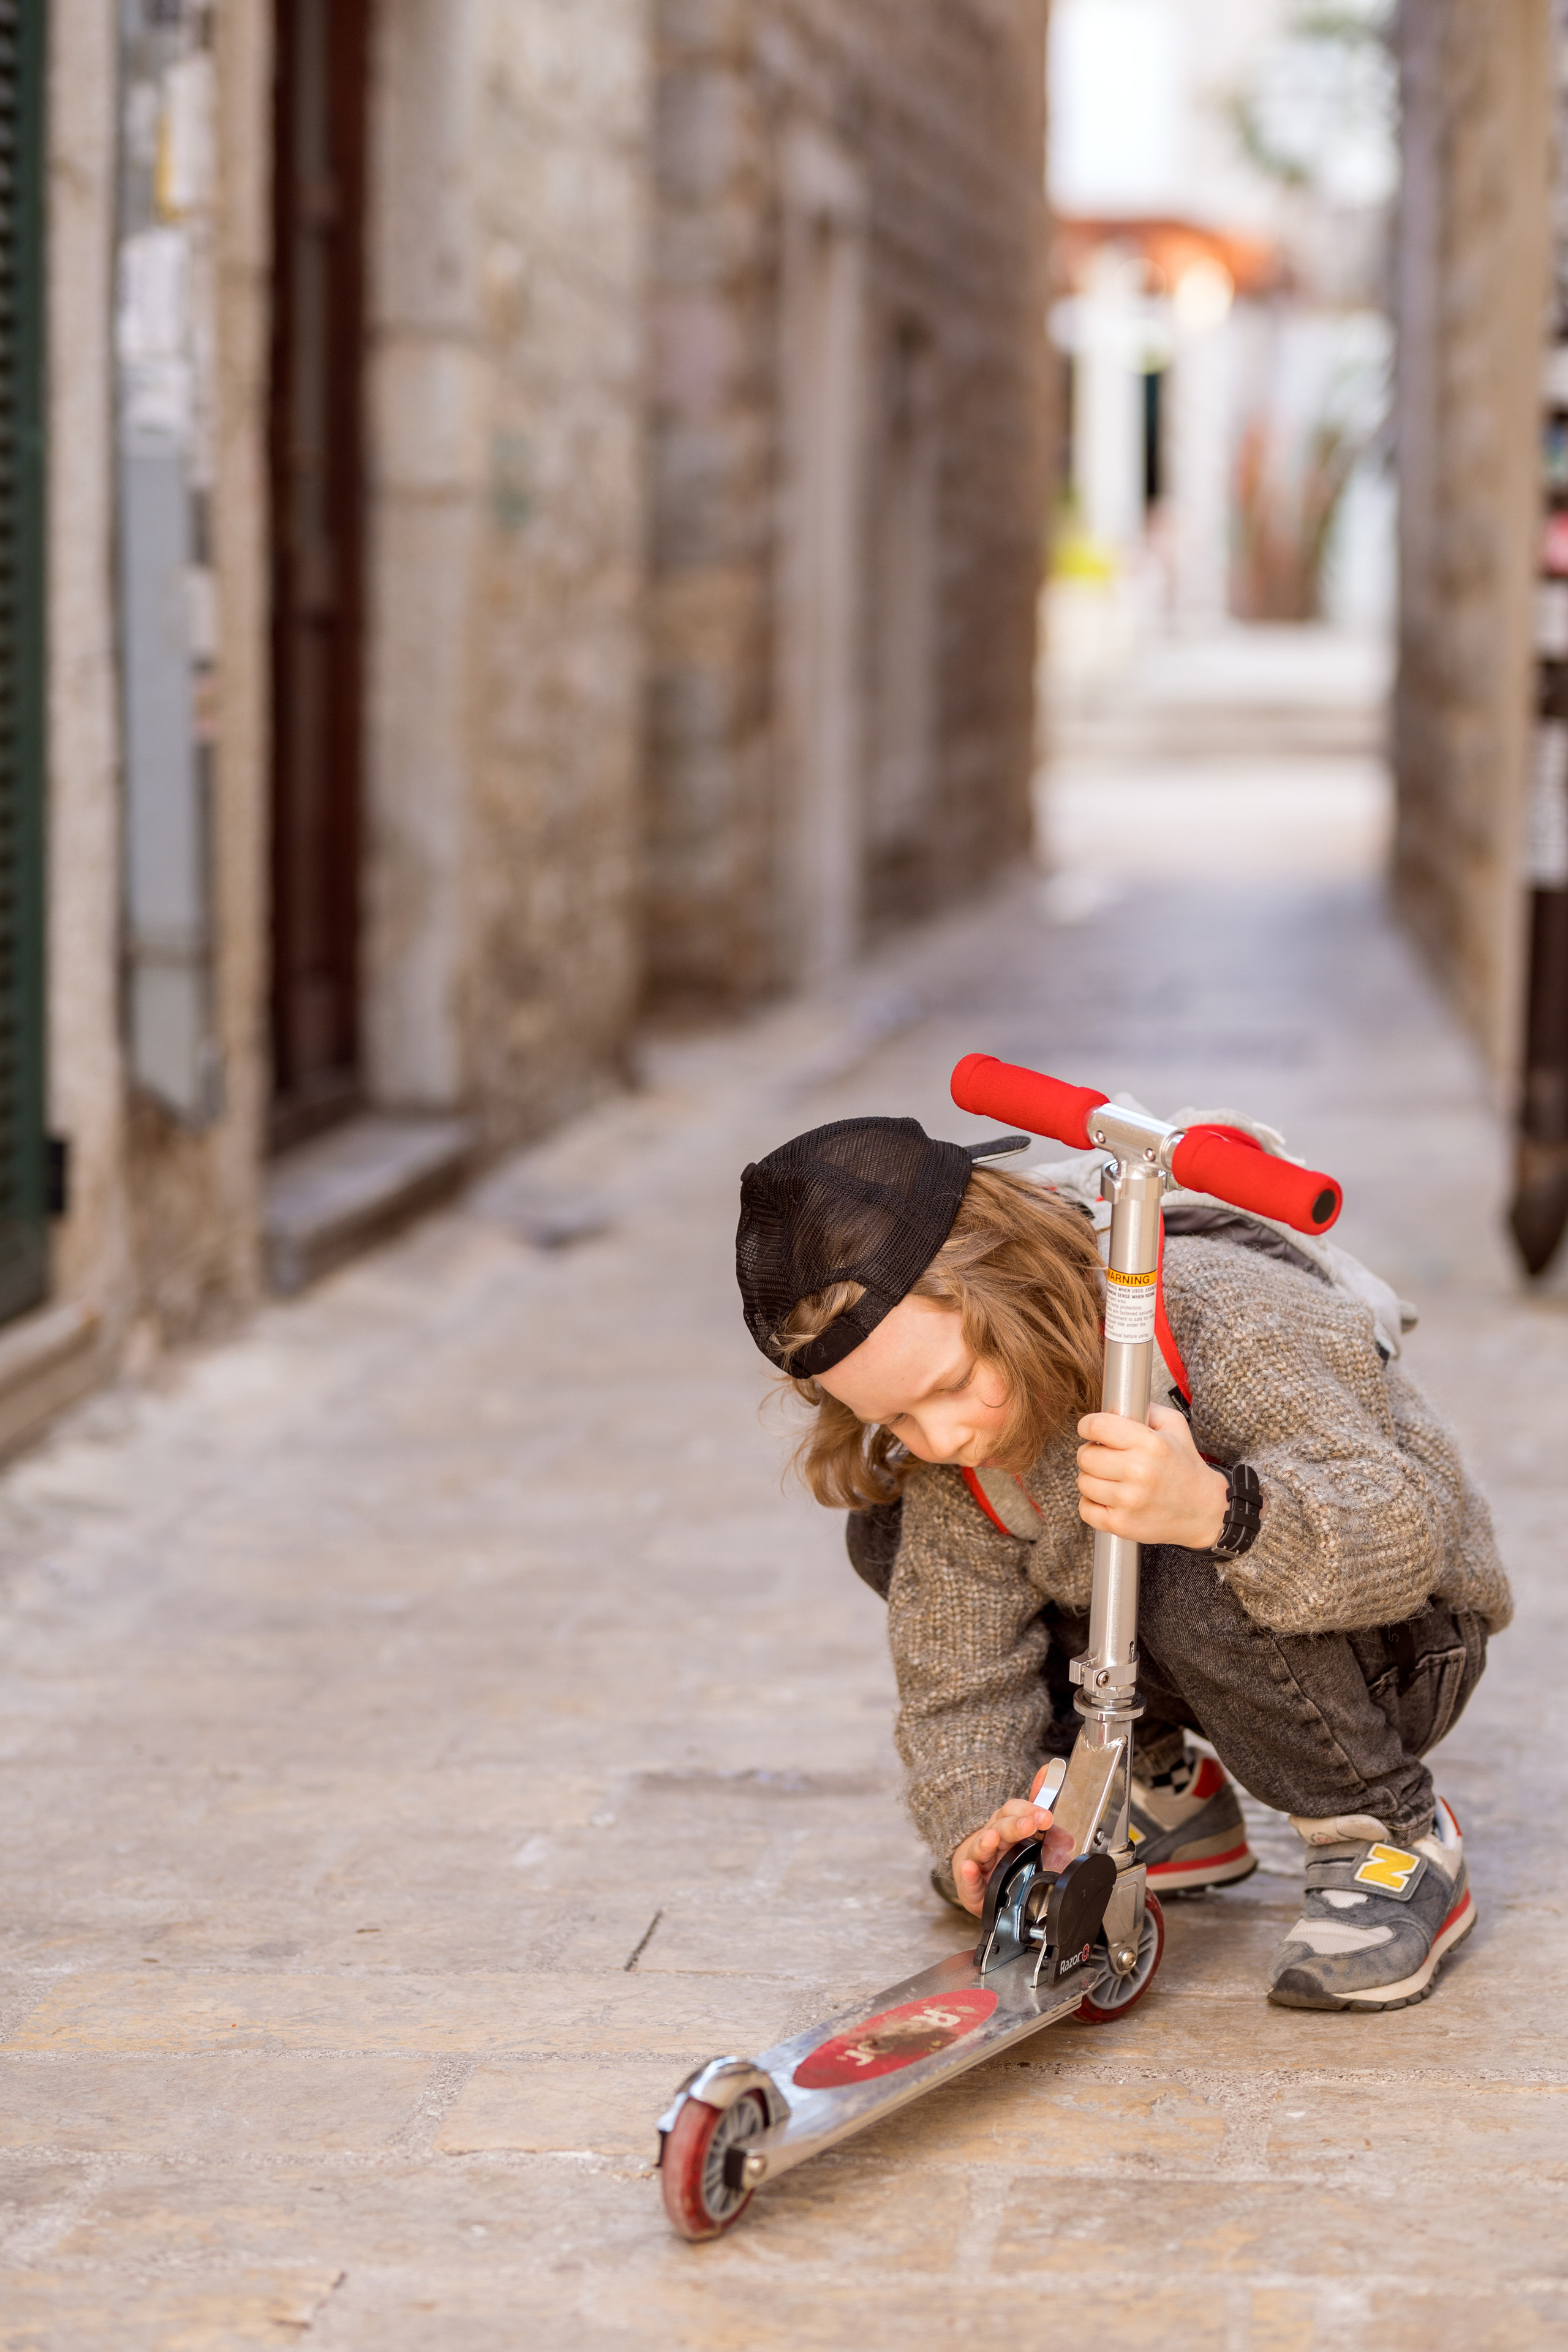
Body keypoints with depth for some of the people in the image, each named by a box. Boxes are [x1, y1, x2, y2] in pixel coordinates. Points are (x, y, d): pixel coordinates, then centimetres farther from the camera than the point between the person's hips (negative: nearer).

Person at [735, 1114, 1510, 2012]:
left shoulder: (1223, 1319, -33)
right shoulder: (944, 1461, -13)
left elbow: (1408, 1529, -39)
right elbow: (959, 1680, -7)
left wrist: (1215, 1508, -56)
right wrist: (978, 1822, -27)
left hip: (1398, 1647, -7)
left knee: (1197, 1590, -40)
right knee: (894, 1534, -6)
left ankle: (1397, 1838, -14)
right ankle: (1161, 1795, 6)